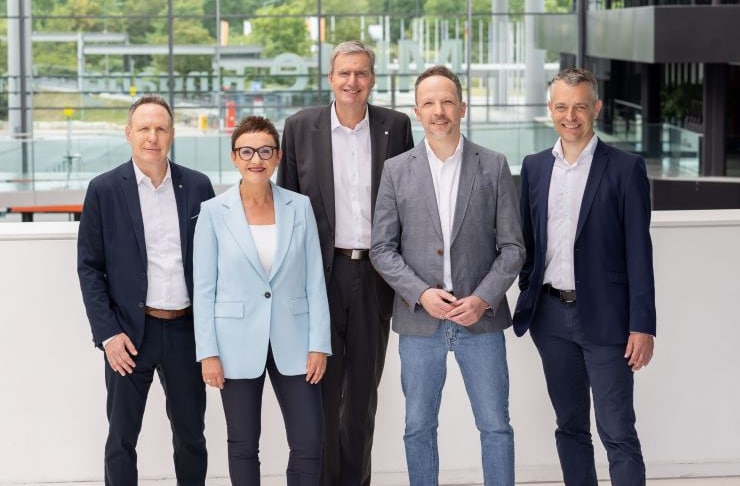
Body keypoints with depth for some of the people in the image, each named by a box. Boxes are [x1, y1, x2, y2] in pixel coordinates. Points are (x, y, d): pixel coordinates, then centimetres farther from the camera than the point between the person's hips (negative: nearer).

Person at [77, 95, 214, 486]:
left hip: (186, 329, 2)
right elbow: (89, 267, -2)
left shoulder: (197, 186, 3)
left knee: (191, 436, 12)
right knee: (121, 438, 6)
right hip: (131, 333, -2)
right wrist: (107, 333, -9)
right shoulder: (104, 189, -3)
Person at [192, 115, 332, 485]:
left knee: (309, 442, 0)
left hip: (293, 343, 1)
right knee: (243, 445, 8)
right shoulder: (214, 211, -3)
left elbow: (315, 280, 3)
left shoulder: (299, 207, 2)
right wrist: (208, 352, -7)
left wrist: (319, 343, -3)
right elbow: (204, 288, -2)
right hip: (238, 344, -1)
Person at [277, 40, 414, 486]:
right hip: (322, 271, -1)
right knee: (323, 386, 2)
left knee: (364, 386, 10)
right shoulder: (301, 127, 1)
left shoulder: (396, 126, 3)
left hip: (376, 272, 1)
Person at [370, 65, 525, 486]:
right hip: (419, 321, 1)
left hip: (481, 318, -1)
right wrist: (421, 294, -13)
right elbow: (382, 249, 2)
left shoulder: (494, 167, 2)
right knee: (419, 428, 8)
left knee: (496, 426, 4)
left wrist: (483, 299, -13)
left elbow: (512, 246, 1)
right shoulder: (397, 171, 3)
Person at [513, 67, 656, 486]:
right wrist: (528, 300, 8)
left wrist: (642, 326, -11)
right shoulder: (535, 167, 8)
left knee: (618, 432, -5)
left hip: (605, 317, -5)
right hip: (552, 315, 5)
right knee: (570, 428, 13)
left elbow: (639, 252, -7)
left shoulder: (625, 169, -5)